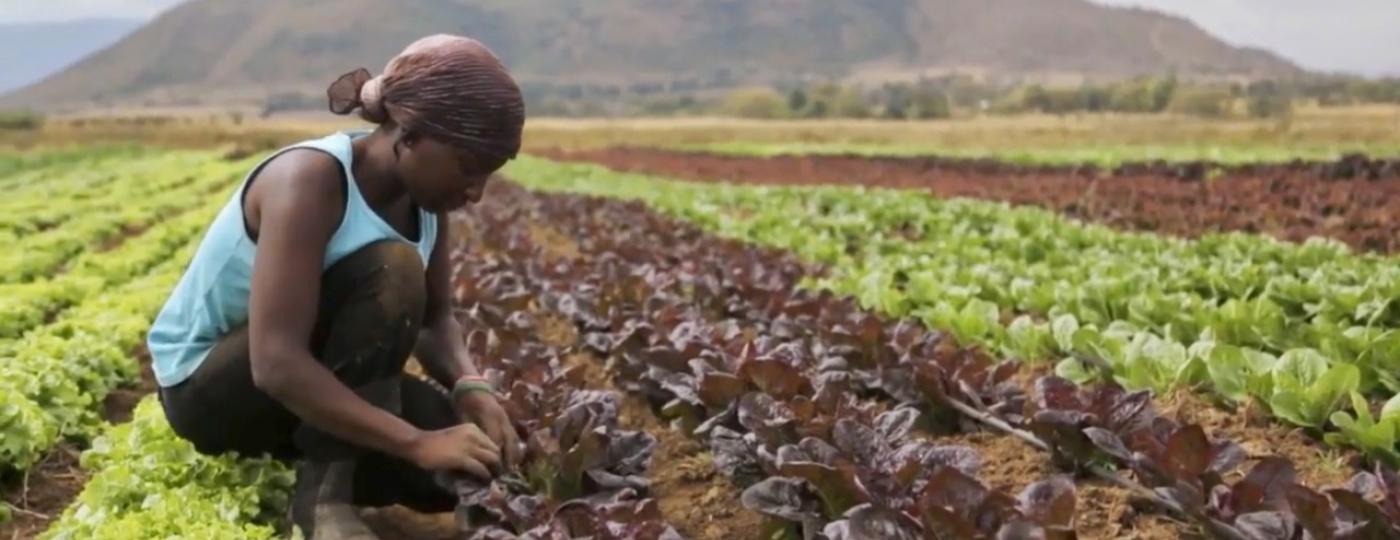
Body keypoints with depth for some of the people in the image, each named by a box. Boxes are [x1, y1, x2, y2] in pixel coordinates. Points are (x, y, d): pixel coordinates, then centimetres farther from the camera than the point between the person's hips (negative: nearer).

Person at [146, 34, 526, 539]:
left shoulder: (422, 195, -7)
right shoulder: (311, 180, -30)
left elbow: (435, 319, 1)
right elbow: (277, 364, -37)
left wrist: (471, 386, -22)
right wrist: (417, 442, -38)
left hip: (303, 376, 7)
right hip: (207, 384, -7)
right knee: (391, 272, -32)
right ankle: (325, 497, -24)